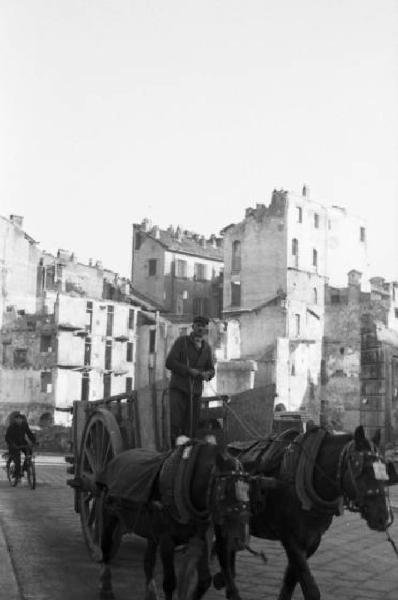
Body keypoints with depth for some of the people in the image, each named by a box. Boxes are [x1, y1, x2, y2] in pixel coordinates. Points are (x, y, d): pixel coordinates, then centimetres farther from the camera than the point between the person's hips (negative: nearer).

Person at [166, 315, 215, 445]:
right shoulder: (181, 341, -1)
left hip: (195, 391, 4)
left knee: (191, 428, 0)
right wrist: (189, 371, -14)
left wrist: (206, 374, -8)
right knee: (176, 423, -16)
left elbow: (211, 370, 17)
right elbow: (169, 362, -8)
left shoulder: (207, 348, 12)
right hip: (178, 389, -4)